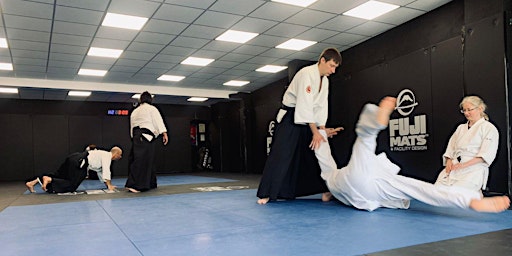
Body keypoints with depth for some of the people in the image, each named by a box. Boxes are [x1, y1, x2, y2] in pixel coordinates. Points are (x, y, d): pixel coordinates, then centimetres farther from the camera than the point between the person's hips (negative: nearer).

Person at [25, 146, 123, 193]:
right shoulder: (107, 156, -4)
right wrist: (109, 185, -8)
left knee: (58, 175, 9)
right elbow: (106, 171, -13)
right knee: (71, 186, -13)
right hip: (78, 163, -10)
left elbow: (101, 171, 32)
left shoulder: (104, 155, 25)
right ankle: (49, 180, -21)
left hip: (75, 159, 10)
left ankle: (33, 181, 2)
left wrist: (109, 185, 28)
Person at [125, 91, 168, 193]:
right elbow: (158, 121, -7)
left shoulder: (135, 111, 23)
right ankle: (133, 185, -17)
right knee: (142, 161, -10)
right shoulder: (152, 108, 2)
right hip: (146, 136, -7)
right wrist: (164, 133, -11)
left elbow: (132, 126, 24)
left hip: (136, 136, 7)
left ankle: (151, 183, 18)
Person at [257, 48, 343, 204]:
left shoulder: (324, 80, 7)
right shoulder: (307, 74, -21)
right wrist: (315, 132, -26)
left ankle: (325, 189, 22)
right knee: (280, 154, -13)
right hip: (290, 117, -8)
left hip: (306, 119, 8)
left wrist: (322, 130, -2)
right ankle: (267, 193, -9)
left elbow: (321, 106, 6)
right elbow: (304, 104, -26)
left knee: (315, 154, 11)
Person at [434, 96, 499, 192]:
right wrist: (449, 161, -1)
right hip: (453, 167, 5)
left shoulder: (489, 128, 6)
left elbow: (486, 155, -6)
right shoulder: (461, 128, 26)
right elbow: (451, 148, 21)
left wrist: (464, 164, -17)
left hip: (473, 170, -5)